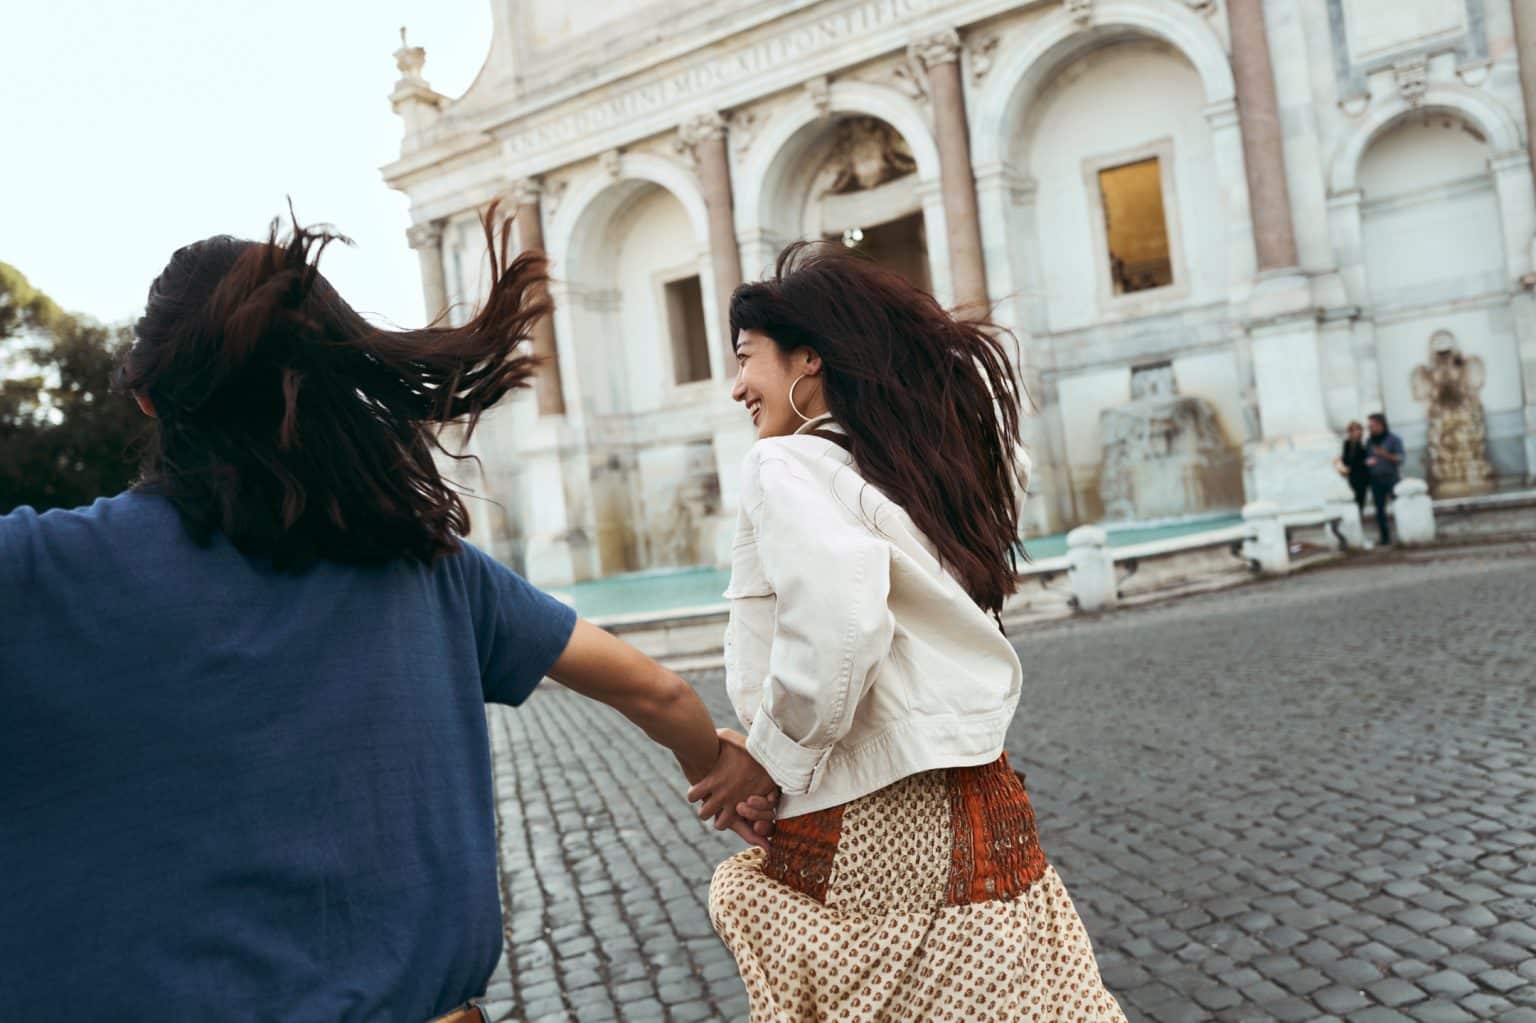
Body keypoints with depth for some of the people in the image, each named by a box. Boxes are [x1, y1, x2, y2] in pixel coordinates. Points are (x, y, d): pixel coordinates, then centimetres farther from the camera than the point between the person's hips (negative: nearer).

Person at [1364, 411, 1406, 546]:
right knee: (1379, 509, 0)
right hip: (1376, 479, 3)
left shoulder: (1394, 439, 0)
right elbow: (1366, 458, 17)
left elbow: (1400, 459, -6)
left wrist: (1385, 454, -22)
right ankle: (1385, 536, 5)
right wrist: (1368, 461, -7)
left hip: (1392, 477, -3)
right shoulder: (1369, 441, 12)